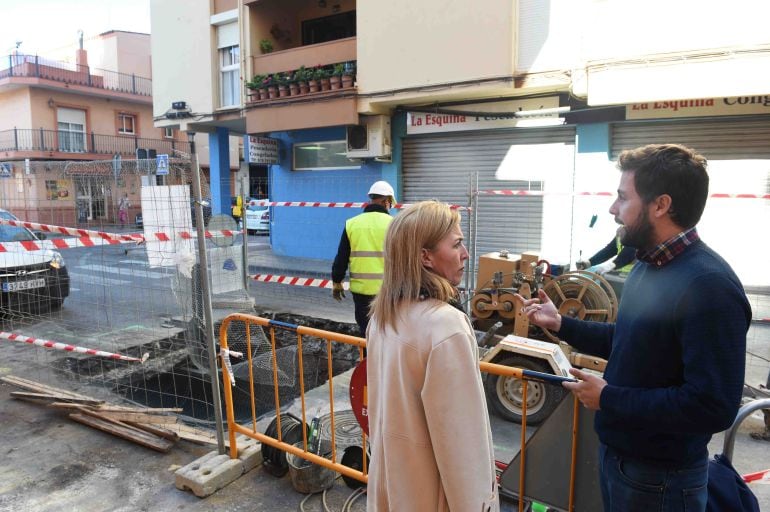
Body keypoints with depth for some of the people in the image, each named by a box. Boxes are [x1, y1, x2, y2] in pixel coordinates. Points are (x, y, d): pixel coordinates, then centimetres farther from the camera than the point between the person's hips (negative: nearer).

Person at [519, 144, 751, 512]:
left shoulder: (708, 285, -27)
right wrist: (561, 325, 5)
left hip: (660, 477, -8)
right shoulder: (648, 263, 4)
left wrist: (608, 398, -23)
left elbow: (713, 407, -30)